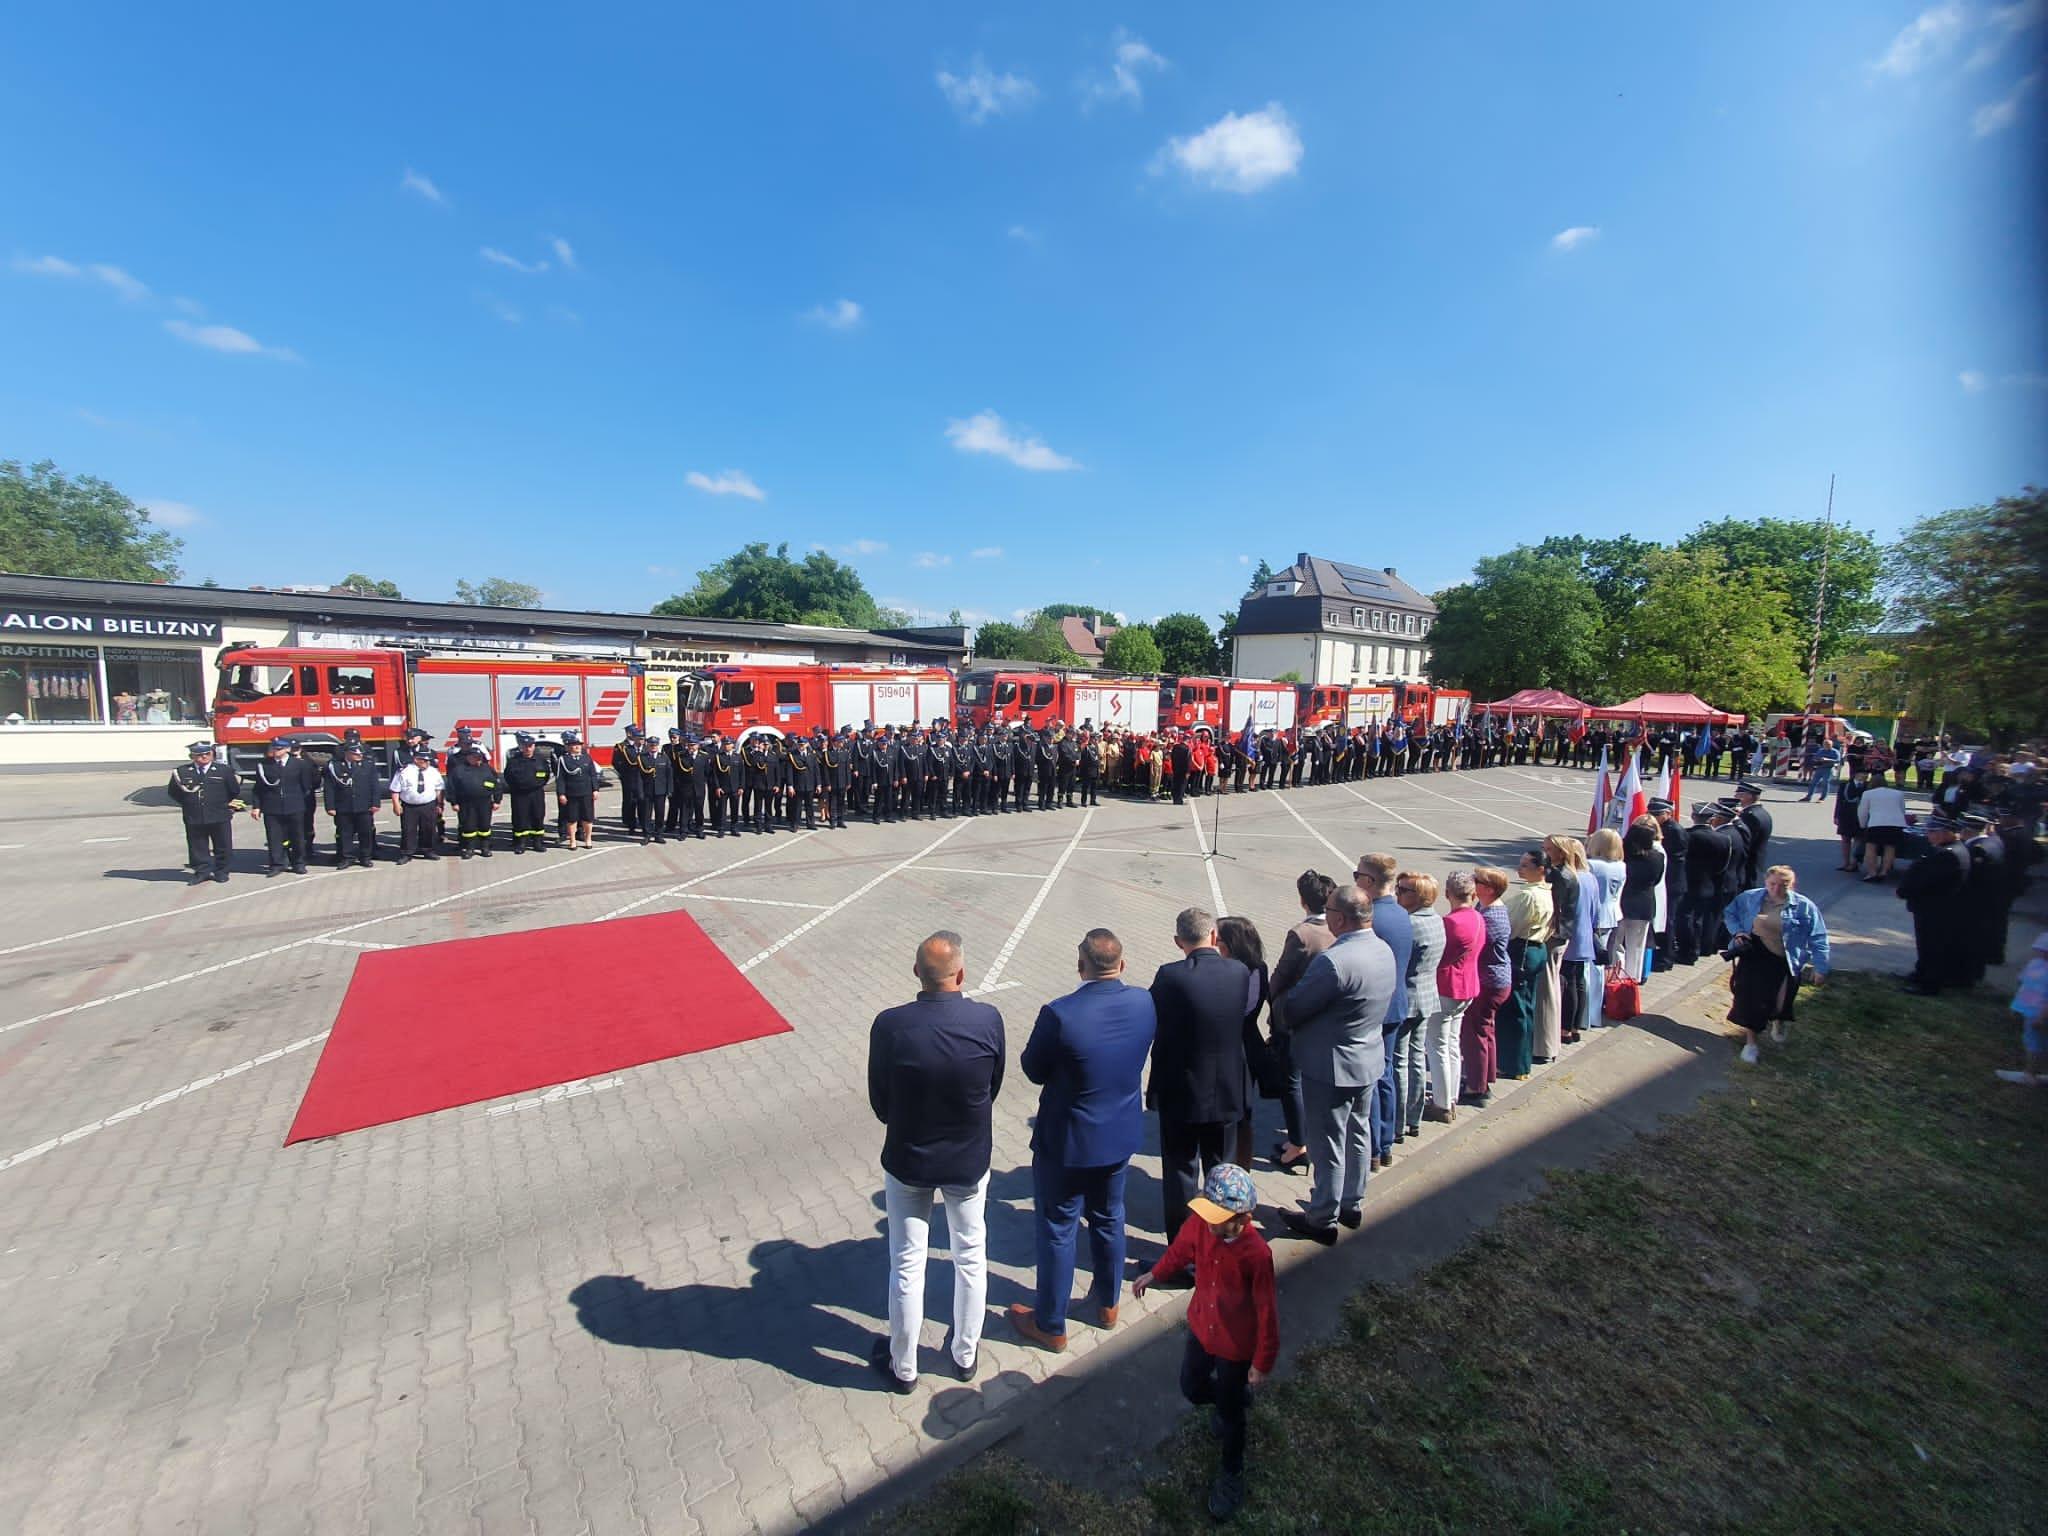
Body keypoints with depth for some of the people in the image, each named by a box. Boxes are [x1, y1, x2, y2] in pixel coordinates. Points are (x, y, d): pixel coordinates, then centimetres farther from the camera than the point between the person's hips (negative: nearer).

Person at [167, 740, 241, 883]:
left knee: (223, 847, 6)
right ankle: (202, 872, 16)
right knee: (198, 848, 7)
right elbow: (174, 793, 11)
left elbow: (235, 792, 7)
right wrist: (188, 804, 7)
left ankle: (221, 871, 18)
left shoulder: (224, 770, 0)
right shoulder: (181, 772, 3)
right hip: (194, 819, 1)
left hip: (220, 817, -1)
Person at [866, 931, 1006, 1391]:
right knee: (971, 1258, 23)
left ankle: (903, 1366, 40)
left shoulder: (889, 1025, -25)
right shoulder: (988, 1020, -22)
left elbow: (879, 1102, -11)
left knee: (907, 1266, 20)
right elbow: (993, 1088, -6)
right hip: (970, 1161, 1)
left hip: (908, 1162, -1)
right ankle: (965, 1354, 43)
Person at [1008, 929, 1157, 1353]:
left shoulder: (1059, 1014, -30)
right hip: (1122, 1135, 5)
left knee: (1057, 1230, 15)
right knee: (1109, 1220, 26)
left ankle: (1050, 1325, 34)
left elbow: (1033, 1069, -14)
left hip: (1066, 1142, -5)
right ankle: (1107, 1304, 47)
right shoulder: (1144, 1003, -14)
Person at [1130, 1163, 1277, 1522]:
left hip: (1236, 1344, -5)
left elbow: (1266, 1310, -21)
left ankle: (1231, 1475, 44)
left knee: (1229, 1412, 15)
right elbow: (1181, 1249, 1)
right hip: (1201, 1327, 5)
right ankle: (1237, 1400, 54)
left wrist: (1263, 1361, -10)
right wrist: (1155, 1275, 15)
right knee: (1191, 1389, 23)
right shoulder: (1200, 1223, -23)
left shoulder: (1257, 1254, -35)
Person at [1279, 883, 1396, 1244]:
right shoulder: (1385, 951, -2)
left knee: (1328, 1145, 7)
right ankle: (1352, 1204, 41)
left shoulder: (1333, 961, -31)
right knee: (1358, 1134, 23)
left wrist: (1278, 1021, -1)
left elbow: (1294, 1007, -22)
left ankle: (1322, 1219, 23)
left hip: (1331, 1066, -8)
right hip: (1370, 1061, 9)